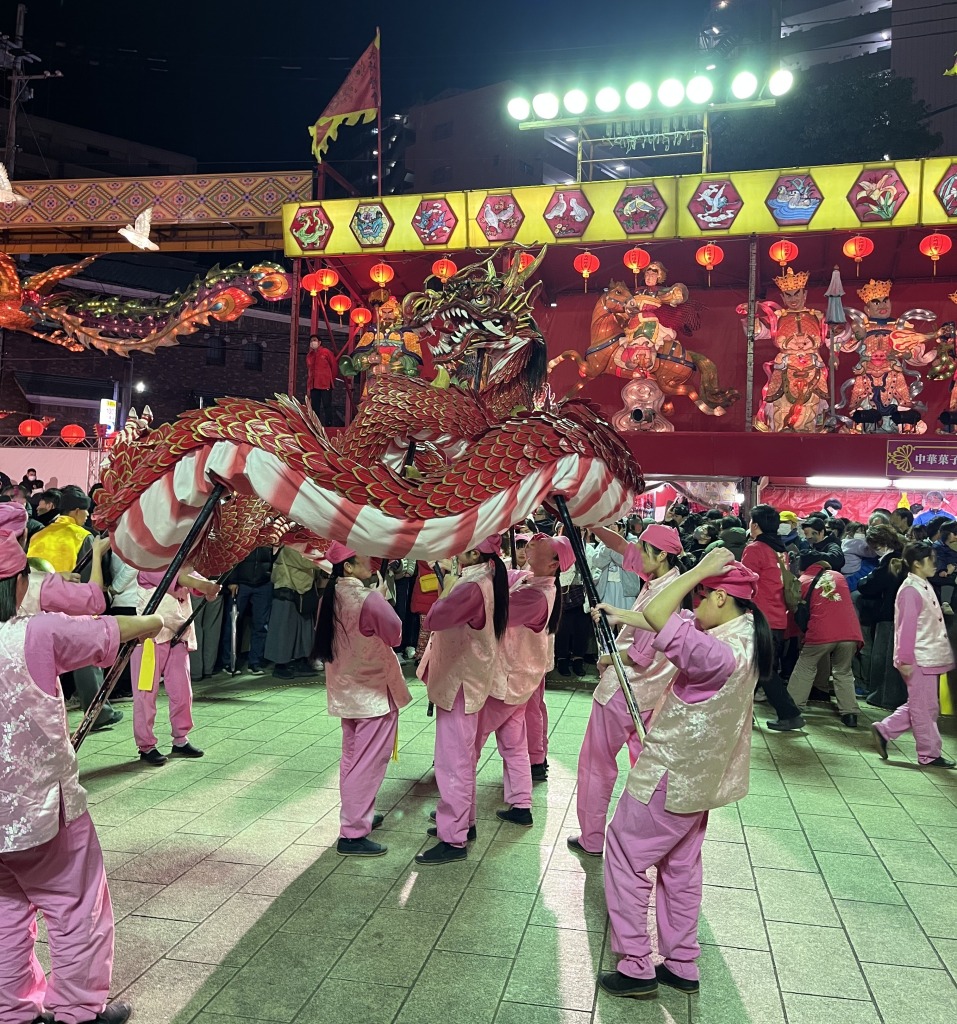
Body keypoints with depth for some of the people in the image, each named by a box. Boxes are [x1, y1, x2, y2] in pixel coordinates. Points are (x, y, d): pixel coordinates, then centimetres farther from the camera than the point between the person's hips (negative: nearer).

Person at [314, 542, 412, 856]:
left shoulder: (331, 596, 2)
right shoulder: (368, 598, -24)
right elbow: (395, 633, -12)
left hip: (346, 689, 9)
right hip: (373, 691, -9)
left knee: (352, 758, 21)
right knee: (368, 763, -2)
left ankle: (358, 815, 35)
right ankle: (353, 834, 2)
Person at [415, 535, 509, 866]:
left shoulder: (472, 588, -26)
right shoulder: (485, 580, 6)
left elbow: (430, 621, -31)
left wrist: (447, 589, -16)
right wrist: (452, 584, 3)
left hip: (460, 681, -10)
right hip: (464, 677, 11)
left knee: (453, 761, -3)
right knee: (462, 757, 21)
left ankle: (453, 840, 5)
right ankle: (461, 820, 36)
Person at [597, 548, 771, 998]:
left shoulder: (721, 652, -32)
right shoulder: (741, 632, -2)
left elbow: (657, 617, -41)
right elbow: (671, 621, 10)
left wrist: (700, 569, -32)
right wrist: (619, 615, 11)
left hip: (671, 778, -9)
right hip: (697, 775, 9)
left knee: (625, 855, 6)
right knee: (681, 866, 20)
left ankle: (637, 967, 14)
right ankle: (681, 966, 32)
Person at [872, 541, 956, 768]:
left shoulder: (925, 586, 13)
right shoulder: (910, 590, -17)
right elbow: (906, 627, -20)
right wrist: (906, 660, -21)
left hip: (930, 658, 9)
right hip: (919, 659, -9)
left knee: (921, 705, 16)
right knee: (925, 707, 3)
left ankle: (884, 731, 21)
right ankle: (930, 754, 14)